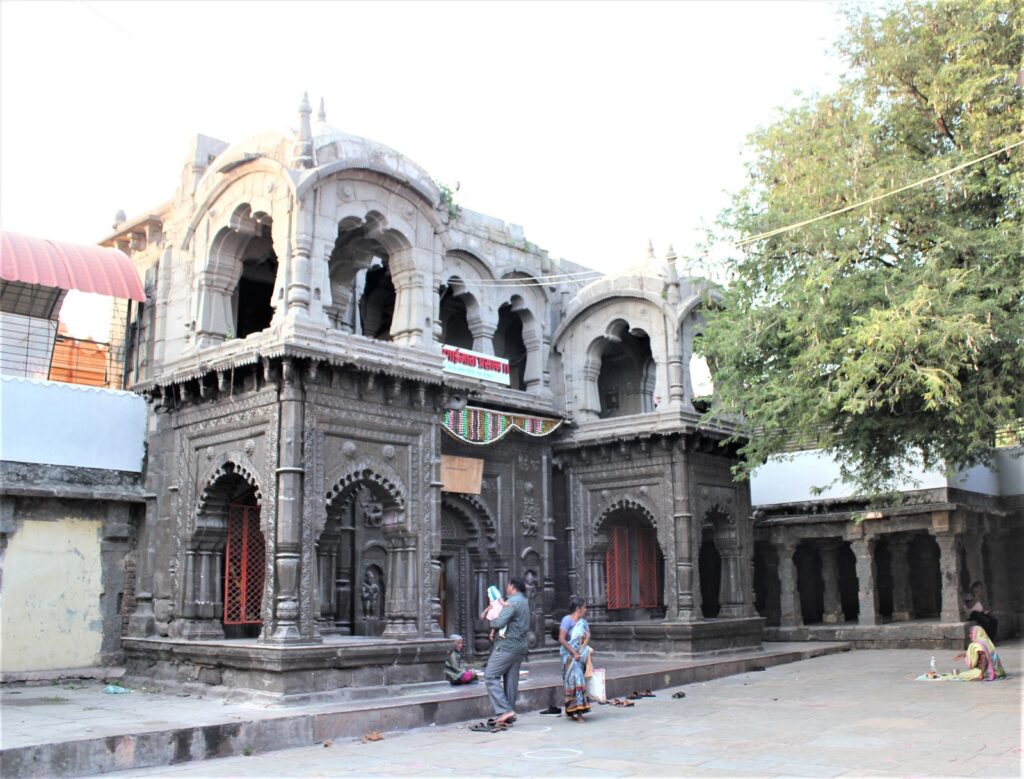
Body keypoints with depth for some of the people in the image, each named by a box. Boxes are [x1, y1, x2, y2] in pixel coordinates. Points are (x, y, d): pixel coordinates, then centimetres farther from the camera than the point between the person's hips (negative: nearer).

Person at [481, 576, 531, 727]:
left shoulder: (512, 602, -13)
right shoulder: (523, 601, 18)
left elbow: (499, 623, -21)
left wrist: (491, 620, -2)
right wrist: (488, 610, 14)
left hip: (507, 646, -9)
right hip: (520, 647, 9)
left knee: (490, 676, -7)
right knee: (511, 681, 9)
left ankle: (504, 710, -15)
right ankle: (509, 716, 9)